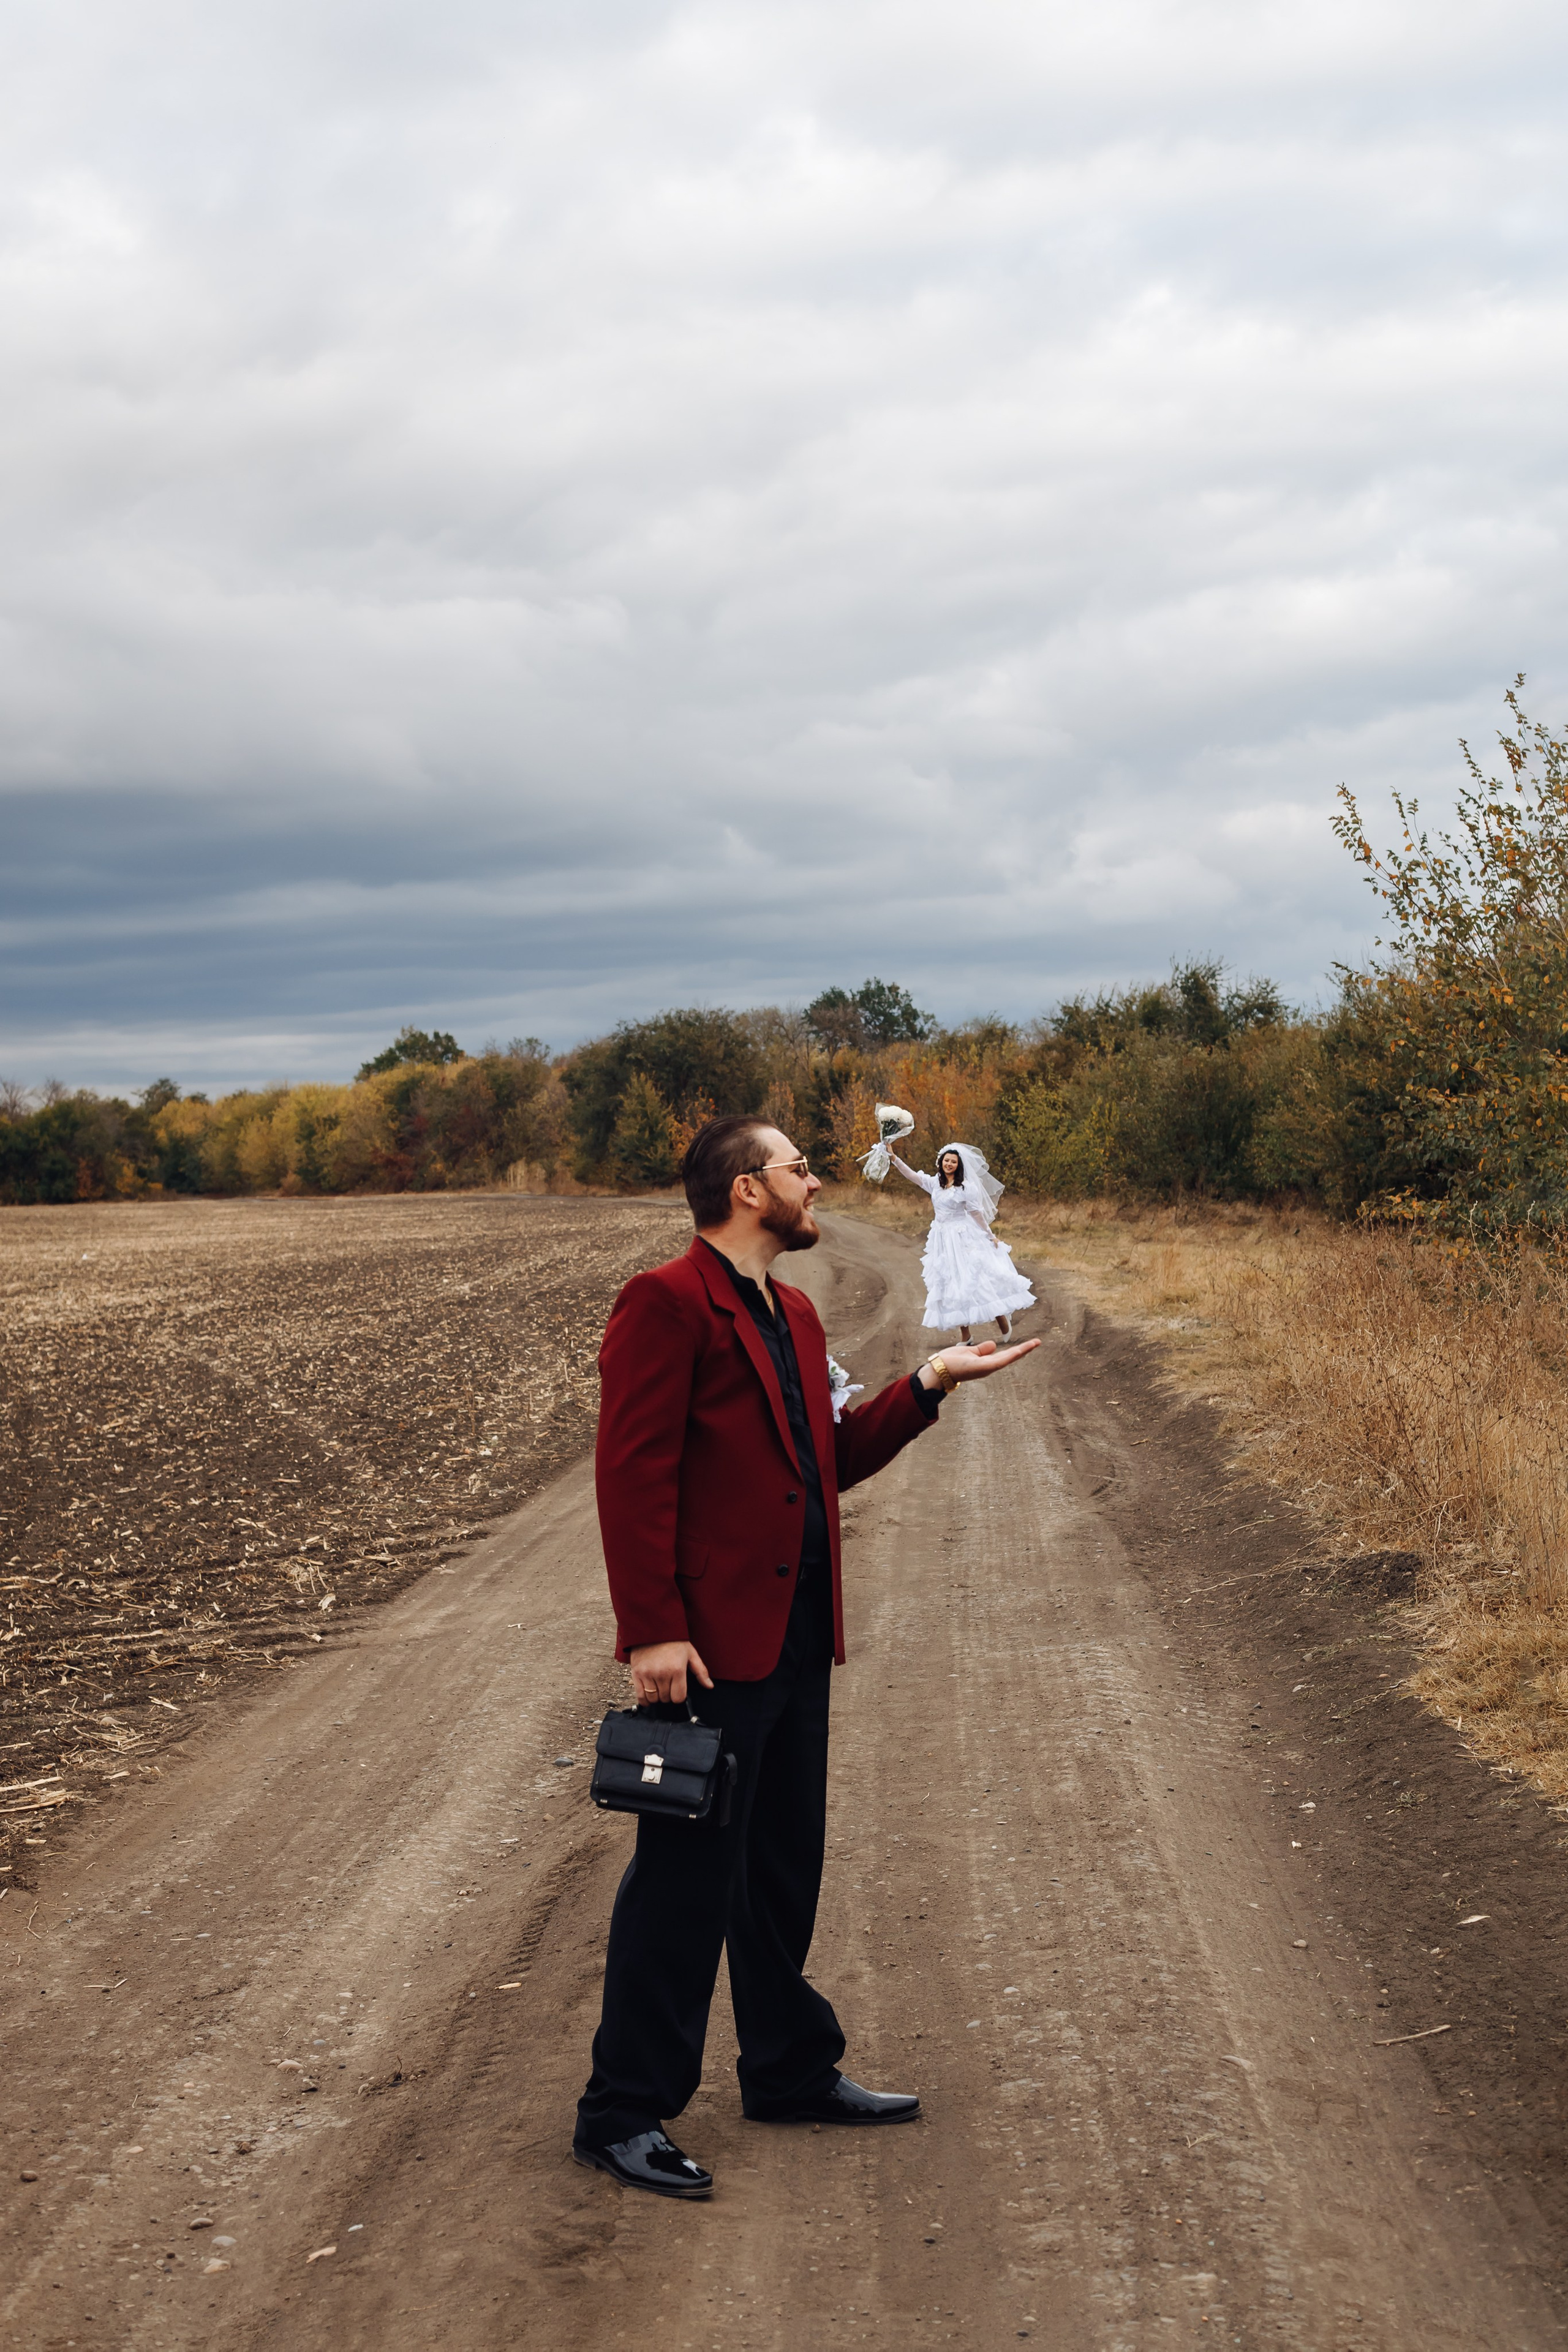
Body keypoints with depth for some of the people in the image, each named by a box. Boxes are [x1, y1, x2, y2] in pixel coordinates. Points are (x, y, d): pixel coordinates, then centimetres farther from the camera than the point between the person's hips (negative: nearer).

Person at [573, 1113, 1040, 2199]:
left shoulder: (794, 1315, 17)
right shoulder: (667, 1304, -12)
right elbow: (631, 1475, -17)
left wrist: (929, 1384, 13)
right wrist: (654, 1631, -22)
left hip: (796, 1638, 9)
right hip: (712, 1646, -9)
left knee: (784, 1868, 18)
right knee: (686, 1876, -3)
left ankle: (792, 2071, 32)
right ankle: (624, 2113, 7)